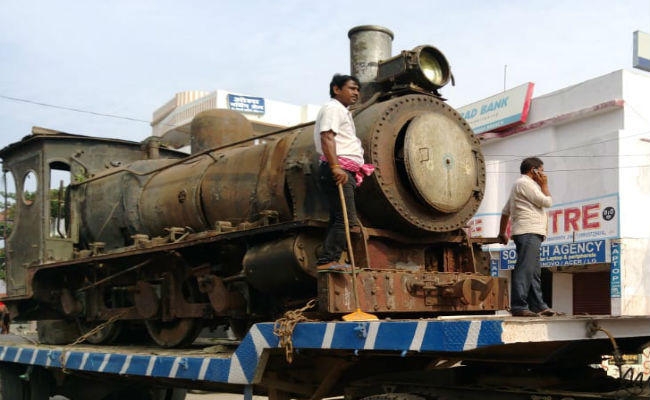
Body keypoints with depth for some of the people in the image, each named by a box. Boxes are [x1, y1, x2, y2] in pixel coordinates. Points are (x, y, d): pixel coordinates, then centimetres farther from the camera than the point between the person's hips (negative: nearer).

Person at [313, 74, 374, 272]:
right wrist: (335, 166, -28)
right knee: (346, 218, -17)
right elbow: (327, 137, -17)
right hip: (339, 170, -11)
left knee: (338, 218, 8)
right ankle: (327, 261, -19)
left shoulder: (343, 112, 29)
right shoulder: (333, 108, -3)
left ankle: (327, 261, 9)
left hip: (345, 172, 11)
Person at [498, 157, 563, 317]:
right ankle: (518, 306, -21)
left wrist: (502, 233, 30)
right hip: (528, 232, -11)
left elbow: (505, 211, 28)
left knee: (534, 272, 9)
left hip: (531, 234, 11)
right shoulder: (525, 183, -5)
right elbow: (547, 202, -8)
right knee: (524, 269, -16)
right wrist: (544, 185, 7)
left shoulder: (521, 184, 27)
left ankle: (538, 306, 11)